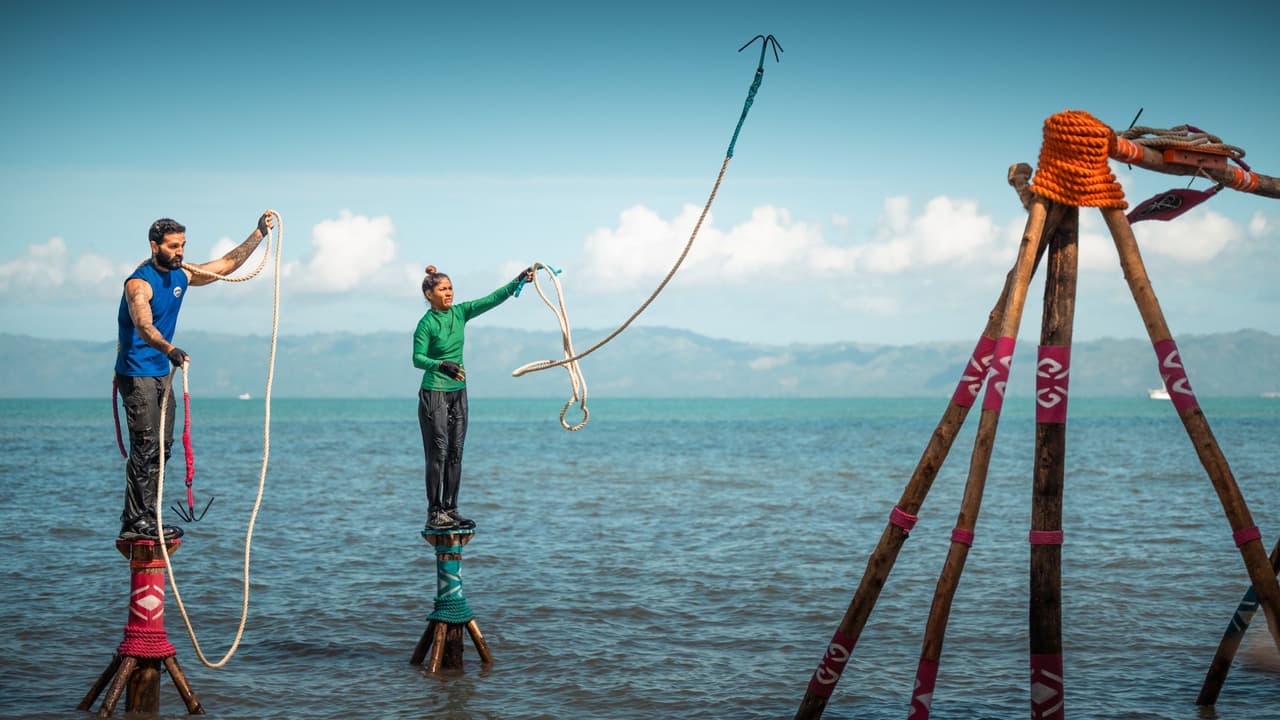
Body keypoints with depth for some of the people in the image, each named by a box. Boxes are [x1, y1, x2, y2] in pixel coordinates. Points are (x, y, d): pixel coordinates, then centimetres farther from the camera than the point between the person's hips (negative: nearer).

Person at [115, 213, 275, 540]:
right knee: (145, 446, -13)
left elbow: (226, 264, 18)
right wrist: (169, 350, -51)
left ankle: (148, 518, 13)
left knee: (162, 446, 8)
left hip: (161, 373, 9)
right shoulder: (138, 283, -17)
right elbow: (144, 328, -34)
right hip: (136, 374, -9)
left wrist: (259, 234, 14)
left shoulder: (182, 275, 8)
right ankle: (134, 522, -12)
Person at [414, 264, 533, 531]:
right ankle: (434, 513, -5)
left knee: (455, 452, 7)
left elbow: (491, 300, -3)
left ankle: (450, 510, 12)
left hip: (458, 391, 7)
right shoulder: (426, 324, -11)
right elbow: (418, 359, -16)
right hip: (434, 392, -7)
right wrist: (442, 365, -33)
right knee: (438, 451, -7)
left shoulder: (459, 313, 4)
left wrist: (517, 282, -13)